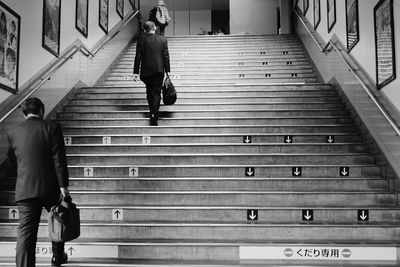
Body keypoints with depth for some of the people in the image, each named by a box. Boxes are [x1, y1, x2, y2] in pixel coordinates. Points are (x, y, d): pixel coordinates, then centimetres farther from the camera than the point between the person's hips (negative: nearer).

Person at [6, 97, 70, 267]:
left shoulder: (13, 132, 5)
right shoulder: (52, 128, -6)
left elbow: (12, 162, 15)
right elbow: (59, 159, -11)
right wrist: (63, 184, -9)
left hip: (24, 189, 2)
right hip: (50, 187, -1)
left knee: (25, 231, 2)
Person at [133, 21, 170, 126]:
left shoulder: (141, 41, -1)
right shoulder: (163, 40, 1)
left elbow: (138, 57, -2)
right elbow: (166, 56, 1)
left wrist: (136, 72, 0)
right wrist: (167, 70, 6)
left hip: (146, 71, 0)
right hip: (159, 70, 0)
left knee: (149, 92, 16)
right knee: (157, 93, 1)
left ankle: (152, 113, 23)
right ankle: (154, 114, -13)